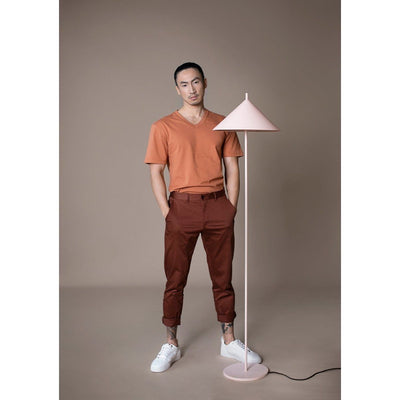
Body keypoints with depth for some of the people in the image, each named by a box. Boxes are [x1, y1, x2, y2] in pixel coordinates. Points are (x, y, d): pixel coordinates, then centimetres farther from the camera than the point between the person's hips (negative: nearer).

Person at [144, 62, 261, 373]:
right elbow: (156, 173, 1)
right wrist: (167, 213, -6)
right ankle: (171, 345, 19)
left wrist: (231, 208, 1)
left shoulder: (223, 125, 9)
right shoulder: (163, 127, 2)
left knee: (223, 278, 9)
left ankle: (229, 341, 23)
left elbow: (232, 169, 9)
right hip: (182, 207, -2)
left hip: (218, 206, 2)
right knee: (175, 280, 4)